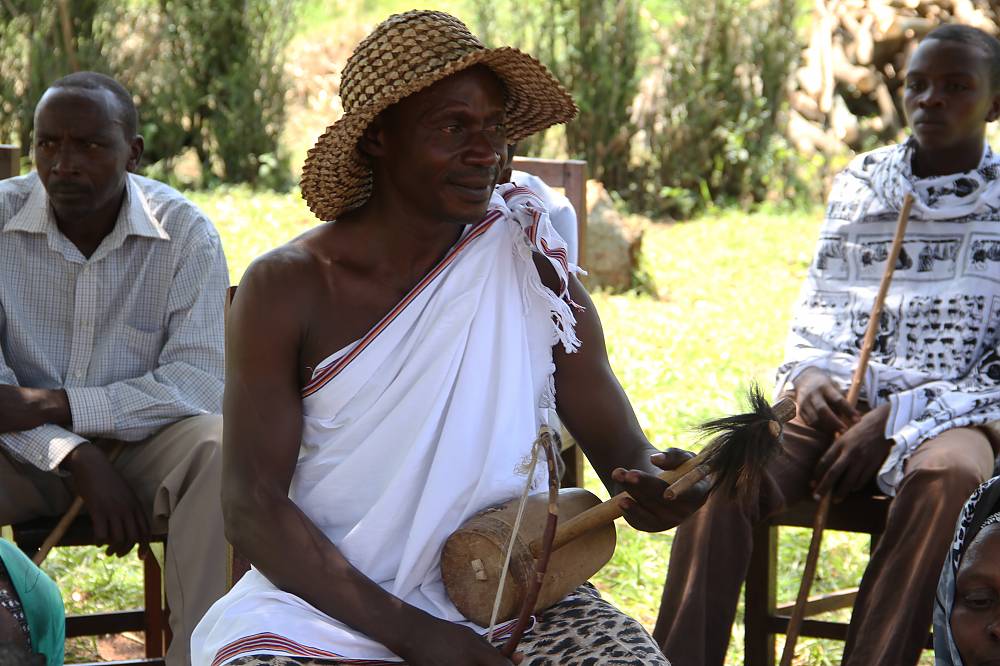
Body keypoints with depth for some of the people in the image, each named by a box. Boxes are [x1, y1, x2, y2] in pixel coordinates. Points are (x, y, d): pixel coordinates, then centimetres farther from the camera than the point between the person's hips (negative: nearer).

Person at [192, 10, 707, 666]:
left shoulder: (532, 270, 1)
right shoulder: (288, 288, -5)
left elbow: (621, 446, 4)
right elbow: (252, 506, -8)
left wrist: (655, 483, -22)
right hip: (333, 606, -2)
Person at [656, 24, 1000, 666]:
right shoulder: (859, 182, 14)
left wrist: (894, 419, -14)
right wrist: (808, 372, -3)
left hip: (945, 408, -3)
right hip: (837, 396, 3)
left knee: (947, 476, -39)